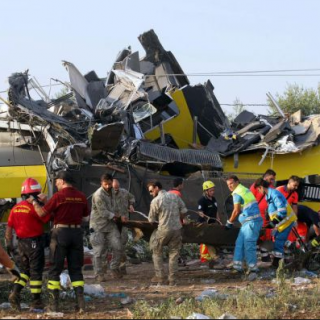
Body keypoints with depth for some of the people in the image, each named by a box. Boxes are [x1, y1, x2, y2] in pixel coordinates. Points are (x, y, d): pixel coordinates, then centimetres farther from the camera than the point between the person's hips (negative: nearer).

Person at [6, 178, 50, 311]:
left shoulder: (15, 208, 5)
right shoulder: (33, 207, -17)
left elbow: (9, 227, 7)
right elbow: (47, 218, -13)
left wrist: (9, 243, 12)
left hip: (22, 243, 7)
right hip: (35, 243, -7)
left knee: (25, 270, 19)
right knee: (36, 271, 1)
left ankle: (15, 293, 2)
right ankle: (36, 301, 5)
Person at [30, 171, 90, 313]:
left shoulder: (58, 196, -11)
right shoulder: (81, 197, 2)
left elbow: (41, 213, -8)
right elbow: (85, 215, 14)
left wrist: (34, 202, 11)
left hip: (60, 232, -4)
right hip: (77, 232, 4)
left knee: (55, 269, 4)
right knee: (76, 269, 11)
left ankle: (54, 304, 1)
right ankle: (80, 303, 3)